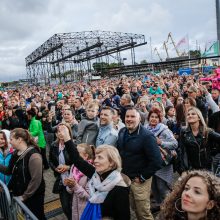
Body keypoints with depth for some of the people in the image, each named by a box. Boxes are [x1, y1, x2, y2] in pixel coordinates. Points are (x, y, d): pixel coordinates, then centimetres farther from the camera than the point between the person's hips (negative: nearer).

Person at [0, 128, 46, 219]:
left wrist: (25, 196, -19)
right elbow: (9, 171, 9)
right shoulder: (15, 153, 2)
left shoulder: (33, 155, -24)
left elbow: (36, 179, -25)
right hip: (19, 194, 7)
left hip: (33, 195, -7)